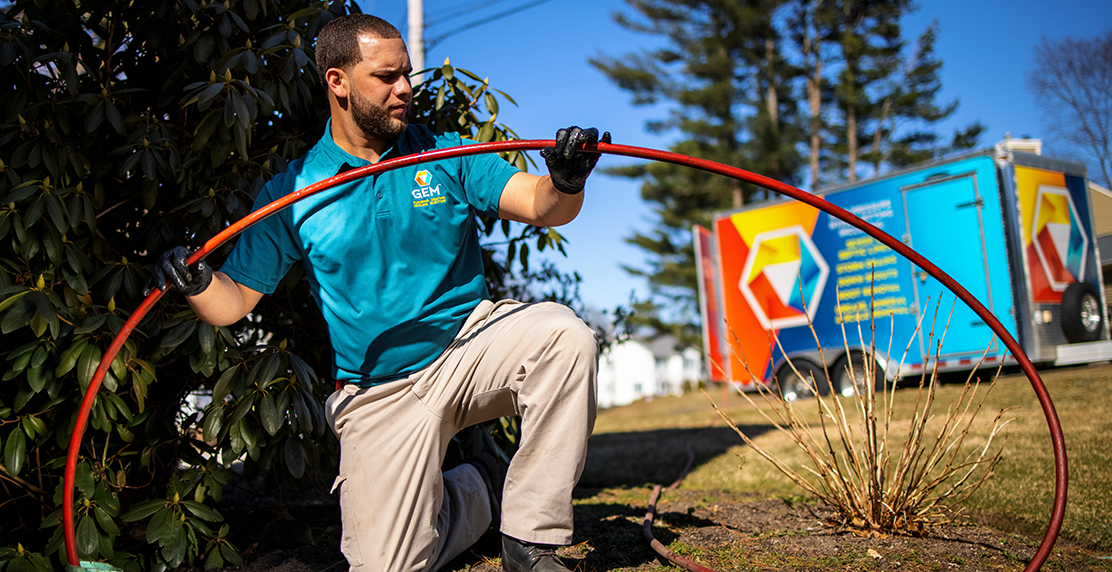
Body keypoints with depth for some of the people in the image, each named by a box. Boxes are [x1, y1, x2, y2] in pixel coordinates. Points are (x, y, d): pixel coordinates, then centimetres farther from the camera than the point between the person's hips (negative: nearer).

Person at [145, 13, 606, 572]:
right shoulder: (291, 192, -1)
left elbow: (541, 205, -9)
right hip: (379, 390, 0)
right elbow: (234, 300, 0)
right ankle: (480, 487, 23)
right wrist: (197, 282, -23)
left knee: (563, 335, -29)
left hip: (470, 343, 1)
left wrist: (565, 184, -31)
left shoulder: (445, 154, 2)